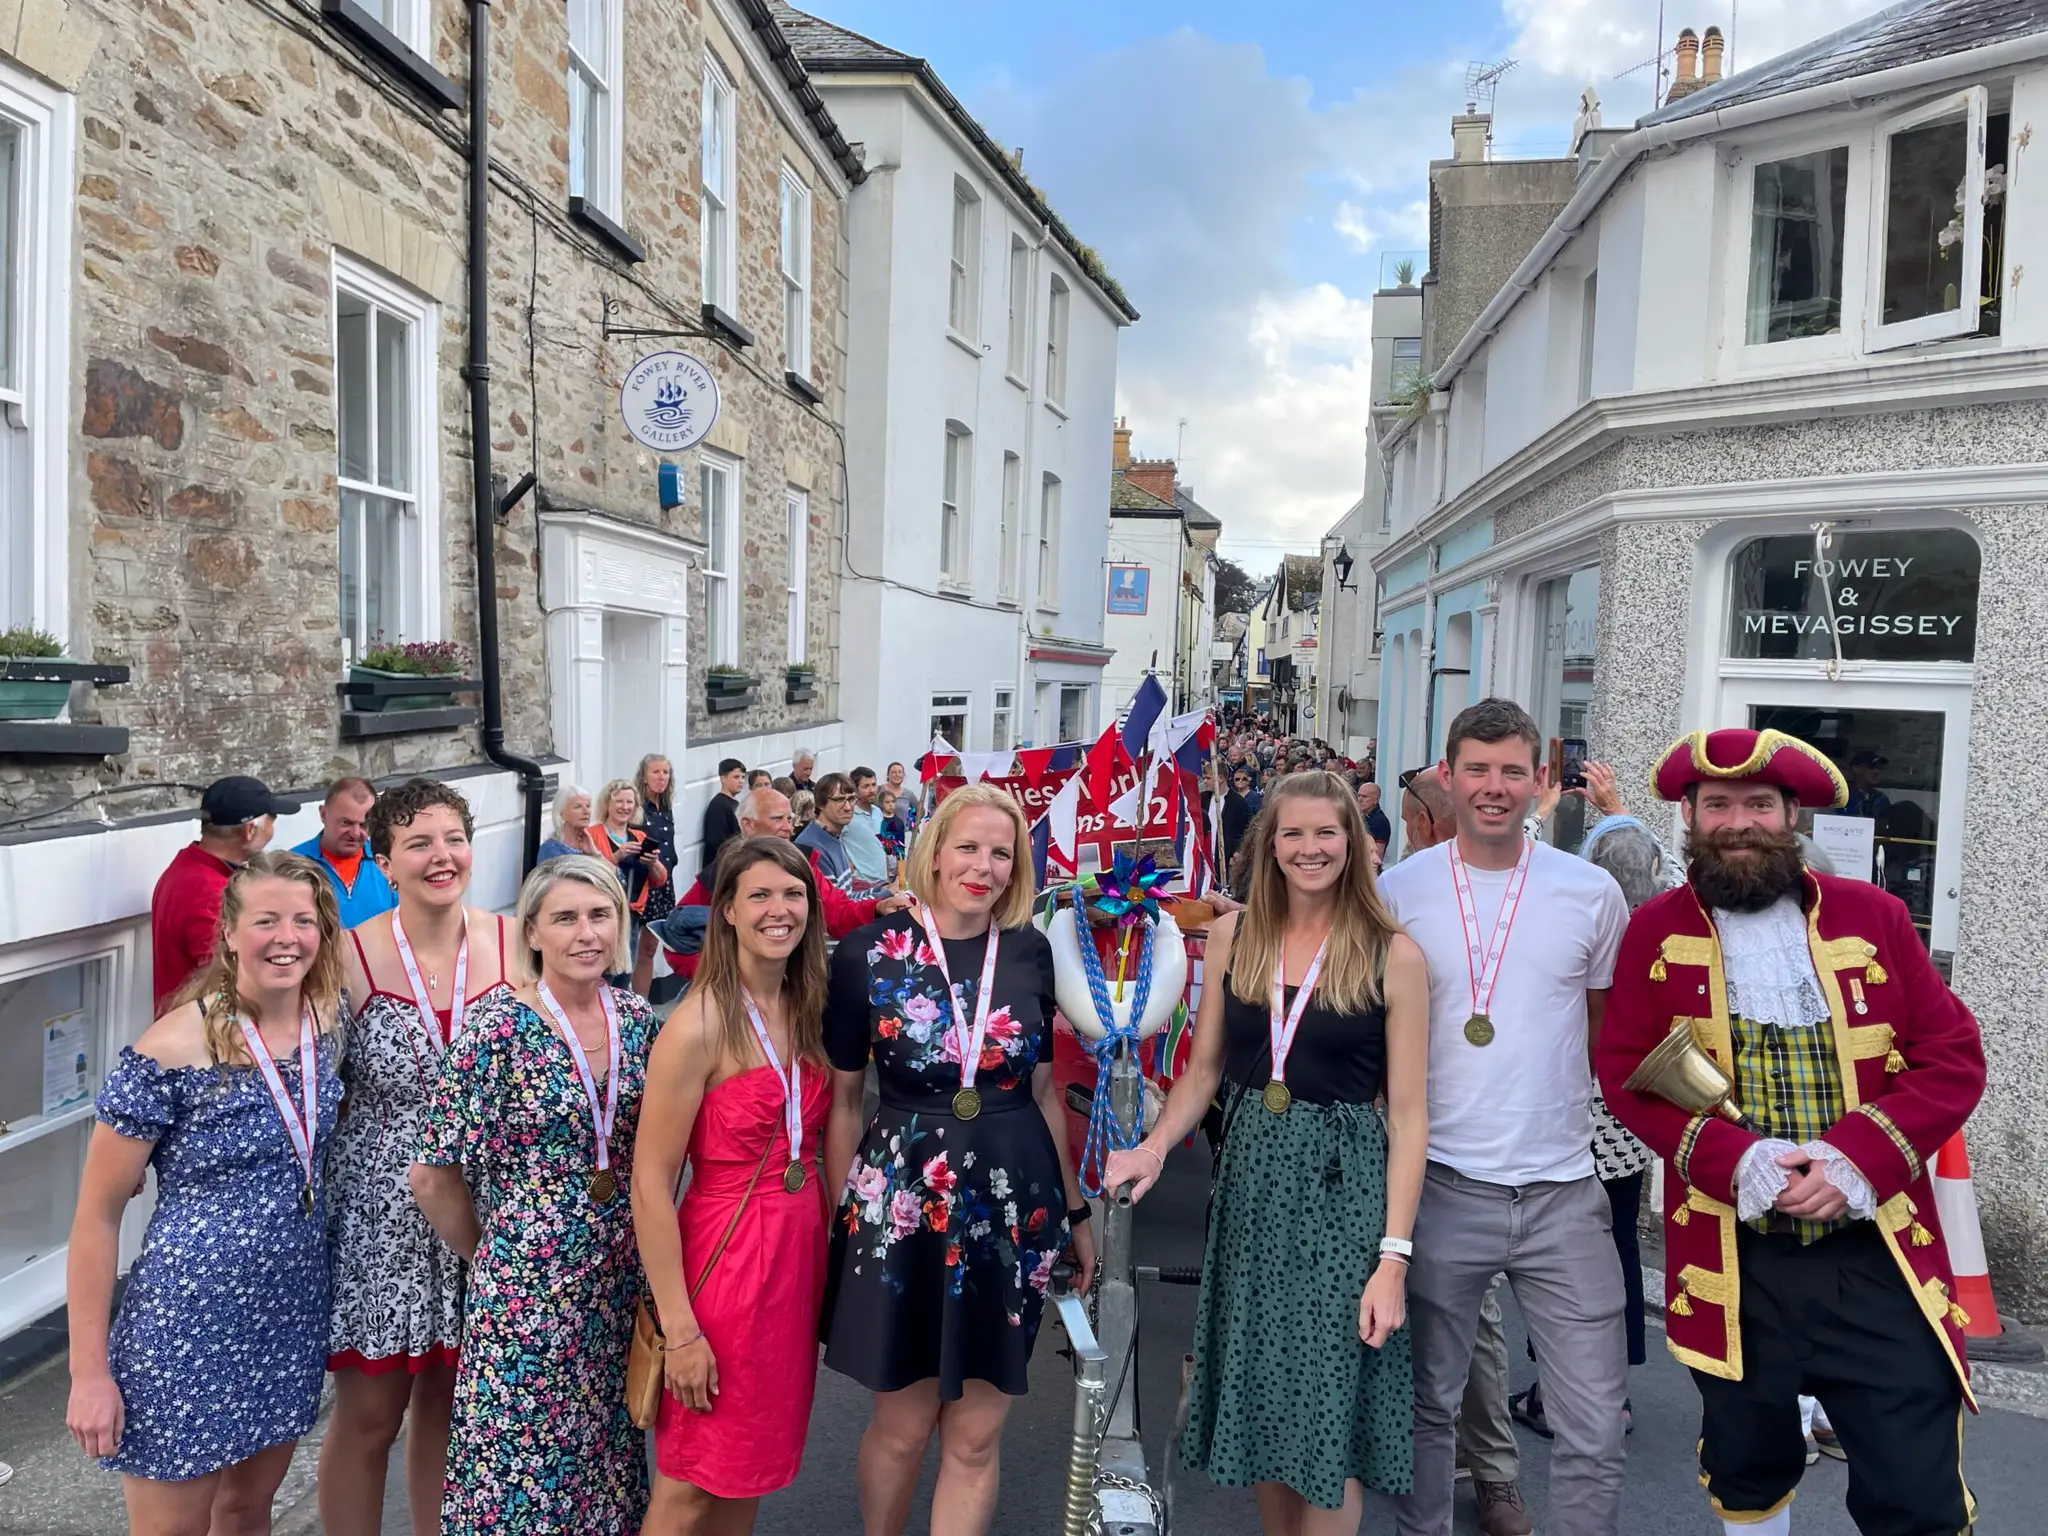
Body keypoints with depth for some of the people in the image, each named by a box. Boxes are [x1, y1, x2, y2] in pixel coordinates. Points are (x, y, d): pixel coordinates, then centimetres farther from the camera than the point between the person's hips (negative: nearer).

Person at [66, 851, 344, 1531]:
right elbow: (98, 1212, -12)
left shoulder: (329, 1019, -4)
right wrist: (89, 1372, -11)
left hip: (293, 1316, 5)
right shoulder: (171, 1052, -20)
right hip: (186, 1330, -5)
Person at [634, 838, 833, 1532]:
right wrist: (679, 1329, -17)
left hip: (800, 1250, 7)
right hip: (725, 1256, -7)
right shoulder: (698, 1025, -18)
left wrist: (824, 1250, 8)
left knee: (748, 1472, 19)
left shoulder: (805, 1010, 4)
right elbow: (650, 1186, -17)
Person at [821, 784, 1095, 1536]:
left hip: (1012, 1205, 2)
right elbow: (842, 1097, -1)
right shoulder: (870, 952, -7)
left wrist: (1075, 1209, 13)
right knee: (902, 1425, 13)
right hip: (900, 1203, -2)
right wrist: (841, 1214, -1)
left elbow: (1043, 1089, 10)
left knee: (977, 1435, 10)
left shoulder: (1030, 951, 1)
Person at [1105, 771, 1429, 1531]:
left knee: (1326, 1415, 2)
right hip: (1251, 1178, 4)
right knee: (1258, 1403, 13)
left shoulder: (1393, 955, -8)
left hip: (1343, 1187, -3)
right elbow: (1205, 1068, 9)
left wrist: (1393, 1255, -12)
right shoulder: (1233, 934, 2)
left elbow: (1408, 1113, -8)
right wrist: (1156, 1146, -8)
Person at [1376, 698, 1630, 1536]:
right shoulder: (1397, 889, -2)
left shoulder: (1592, 892, 0)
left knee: (1594, 1428, 5)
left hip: (1563, 1190, 1)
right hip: (1442, 1186, 0)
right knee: (1430, 1405, 15)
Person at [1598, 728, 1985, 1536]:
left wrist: (1857, 1158, -14)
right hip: (1732, 1265, 0)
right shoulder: (1656, 931, 1)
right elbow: (1627, 1073, -2)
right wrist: (1737, 1160, -18)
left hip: (1880, 1260, 0)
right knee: (1745, 1471, 19)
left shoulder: (1872, 915, 2)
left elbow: (1954, 1058, 0)